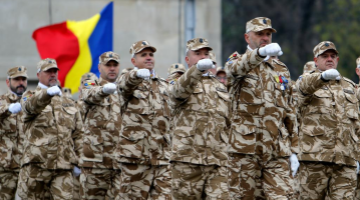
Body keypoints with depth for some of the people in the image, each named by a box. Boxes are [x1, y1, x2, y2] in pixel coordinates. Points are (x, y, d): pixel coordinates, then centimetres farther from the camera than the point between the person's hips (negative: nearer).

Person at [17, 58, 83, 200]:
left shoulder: (68, 103, 21)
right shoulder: (30, 96, 8)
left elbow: (78, 134, 20)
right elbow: (31, 106, -20)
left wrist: (77, 160, 10)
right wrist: (48, 92, -40)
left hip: (63, 168, 3)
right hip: (36, 165, -2)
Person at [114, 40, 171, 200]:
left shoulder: (163, 85, 22)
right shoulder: (129, 80, 5)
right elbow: (125, 83, -21)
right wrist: (138, 74, -43)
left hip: (161, 156, 4)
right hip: (136, 155, -4)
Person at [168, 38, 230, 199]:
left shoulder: (219, 87, 22)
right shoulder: (181, 83, 5)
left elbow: (229, 122, 25)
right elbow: (179, 90, -22)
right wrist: (198, 68, -40)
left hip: (217, 161, 3)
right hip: (187, 160, -3)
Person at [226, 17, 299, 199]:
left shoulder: (281, 69, 20)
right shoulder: (239, 61, 6)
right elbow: (237, 68, -22)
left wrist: (293, 150, 12)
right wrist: (262, 52, -43)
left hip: (277, 151, 3)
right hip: (245, 149, -3)